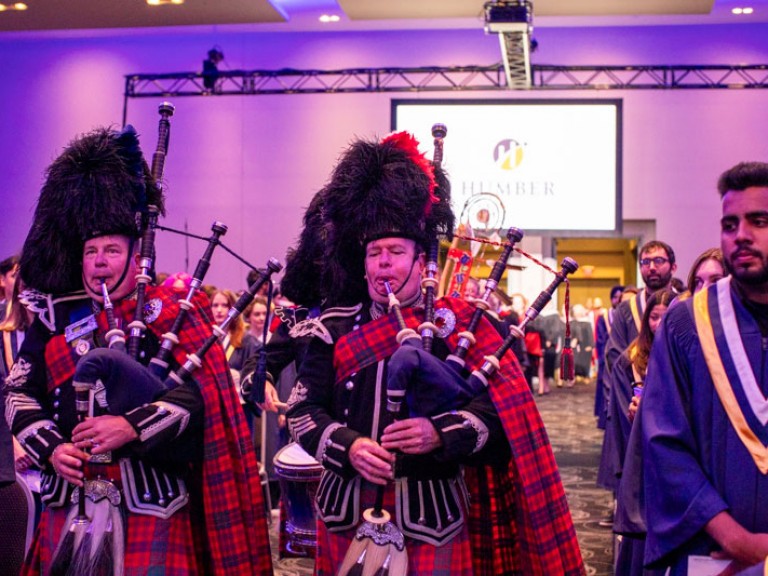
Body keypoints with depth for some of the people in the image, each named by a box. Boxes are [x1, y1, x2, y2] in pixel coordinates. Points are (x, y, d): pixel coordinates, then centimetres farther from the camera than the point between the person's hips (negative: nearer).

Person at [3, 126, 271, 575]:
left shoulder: (171, 313, -2)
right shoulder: (57, 318, 10)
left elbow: (205, 392, -11)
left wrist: (133, 426, -20)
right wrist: (51, 447, -6)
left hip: (151, 503, -3)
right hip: (70, 502, 4)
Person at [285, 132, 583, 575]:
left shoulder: (456, 323, -1)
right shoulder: (336, 327, 6)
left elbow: (503, 406, -5)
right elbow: (302, 409, 3)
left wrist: (440, 433, -20)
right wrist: (349, 446, -14)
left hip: (431, 513, -2)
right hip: (348, 513, 3)